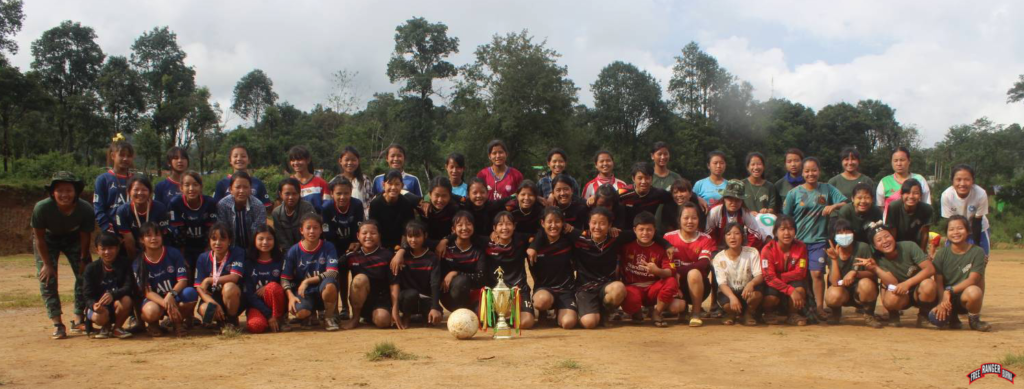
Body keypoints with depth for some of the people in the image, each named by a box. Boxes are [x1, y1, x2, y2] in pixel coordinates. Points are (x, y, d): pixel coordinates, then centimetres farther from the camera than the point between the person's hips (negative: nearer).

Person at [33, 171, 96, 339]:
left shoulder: (86, 209, -31)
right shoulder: (42, 208, -35)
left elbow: (85, 236, -14)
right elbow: (39, 237, -21)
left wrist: (83, 260, -6)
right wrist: (47, 264, -17)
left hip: (73, 238, 2)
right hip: (48, 239, -2)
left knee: (85, 274, -5)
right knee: (47, 277, -12)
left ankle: (79, 319, 8)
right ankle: (57, 323, -9)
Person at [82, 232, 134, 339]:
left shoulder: (124, 266, -3)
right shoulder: (91, 269, -3)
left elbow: (128, 287, -16)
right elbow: (87, 295, -8)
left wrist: (113, 295, -37)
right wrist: (94, 305, -31)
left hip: (117, 307, 1)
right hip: (99, 306, 0)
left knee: (126, 300, -34)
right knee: (99, 317, -35)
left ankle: (117, 328, -4)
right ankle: (106, 327, 7)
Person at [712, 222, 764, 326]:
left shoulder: (752, 252, -6)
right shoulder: (719, 258, -9)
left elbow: (759, 275, -14)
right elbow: (722, 283, -18)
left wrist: (751, 283, -40)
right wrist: (732, 297, -39)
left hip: (746, 290, 0)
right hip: (728, 292, 0)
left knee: (757, 293, -35)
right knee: (728, 305, -35)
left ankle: (749, 313, -1)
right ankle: (732, 314, 6)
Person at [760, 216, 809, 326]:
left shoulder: (800, 247, -10)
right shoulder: (768, 249, -20)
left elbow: (800, 273, -16)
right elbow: (769, 277, -26)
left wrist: (778, 276, -25)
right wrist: (791, 291, -37)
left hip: (792, 282, 2)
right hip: (773, 284, -2)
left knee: (800, 289, -32)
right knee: (772, 298, -34)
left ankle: (792, 315, -4)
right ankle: (768, 313, 4)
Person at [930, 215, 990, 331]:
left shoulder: (977, 252, -5)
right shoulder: (942, 253, 0)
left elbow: (972, 280, -15)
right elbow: (938, 282, -7)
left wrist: (950, 291, -27)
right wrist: (942, 302, -24)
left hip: (964, 299, -2)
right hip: (946, 297, 2)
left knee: (973, 292, -38)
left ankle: (974, 319, -5)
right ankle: (952, 317, 12)